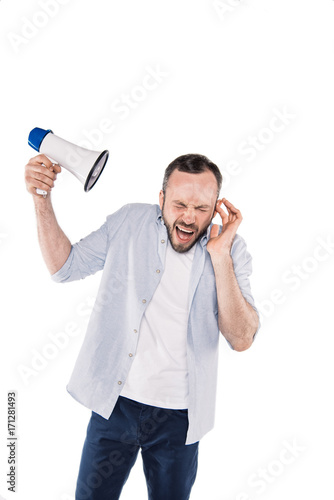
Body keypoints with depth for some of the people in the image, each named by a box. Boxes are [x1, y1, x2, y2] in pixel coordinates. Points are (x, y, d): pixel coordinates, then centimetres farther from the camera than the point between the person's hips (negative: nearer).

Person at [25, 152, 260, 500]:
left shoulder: (231, 249, -9)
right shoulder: (130, 222, -6)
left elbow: (241, 339, -17)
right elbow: (64, 266, 1)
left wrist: (220, 256, -25)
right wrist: (41, 199, -9)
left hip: (178, 417, 0)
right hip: (114, 403, 1)